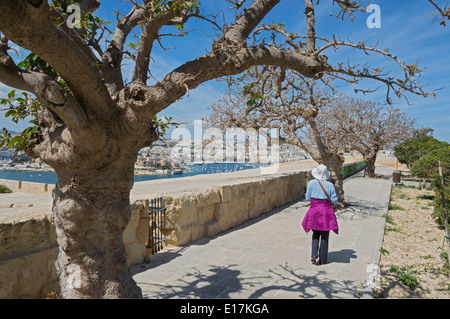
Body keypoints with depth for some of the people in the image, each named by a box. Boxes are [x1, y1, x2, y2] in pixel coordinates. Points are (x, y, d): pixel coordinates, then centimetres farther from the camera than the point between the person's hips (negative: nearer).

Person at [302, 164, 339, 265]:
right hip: (326, 211, 0)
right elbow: (334, 200, -4)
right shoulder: (330, 185, -6)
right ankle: (322, 259, 17)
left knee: (315, 234, 17)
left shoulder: (311, 183, -6)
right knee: (324, 236, 10)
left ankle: (314, 254, 0)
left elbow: (308, 198, -2)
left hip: (314, 210, 1)